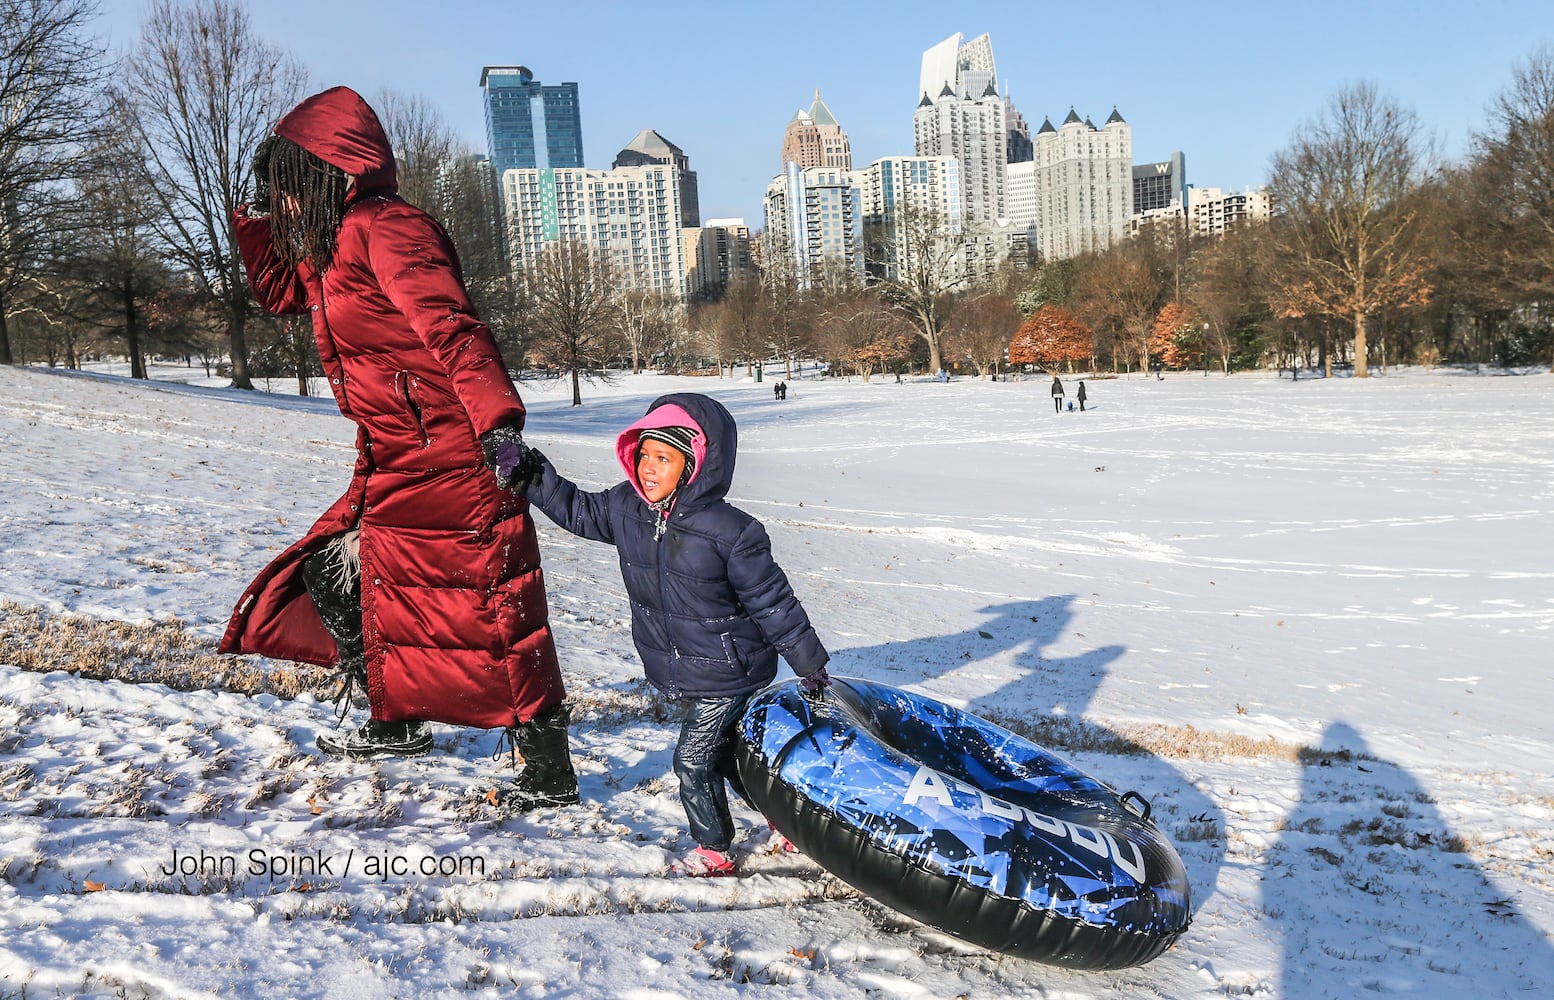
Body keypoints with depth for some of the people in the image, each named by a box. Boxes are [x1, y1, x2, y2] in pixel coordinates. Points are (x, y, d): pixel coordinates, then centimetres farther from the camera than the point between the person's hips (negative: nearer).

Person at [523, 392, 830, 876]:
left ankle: (714, 850, 23)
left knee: (692, 761, 0)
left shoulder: (732, 532, -25)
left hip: (726, 674, -7)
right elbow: (575, 509, 11)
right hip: (676, 671, 7)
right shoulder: (625, 509, -7)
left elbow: (773, 601, -17)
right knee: (724, 754, 21)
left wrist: (810, 664, -9)